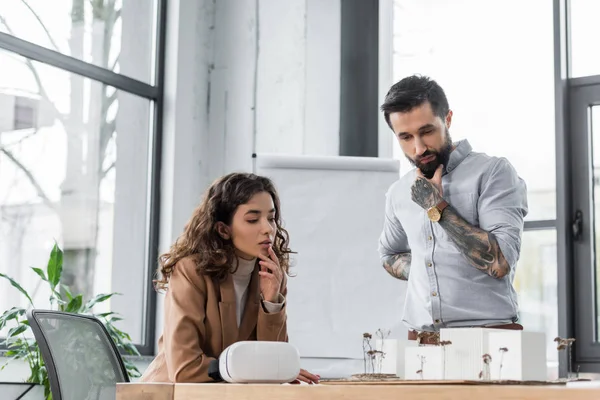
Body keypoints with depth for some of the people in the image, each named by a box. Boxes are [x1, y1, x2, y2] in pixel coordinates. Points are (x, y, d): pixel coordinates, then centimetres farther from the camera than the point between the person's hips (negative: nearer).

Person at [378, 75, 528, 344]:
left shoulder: (493, 171, -6)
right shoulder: (399, 192, 11)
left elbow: (500, 262, -15)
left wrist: (438, 208, -13)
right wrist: (422, 272, 8)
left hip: (488, 334, -4)